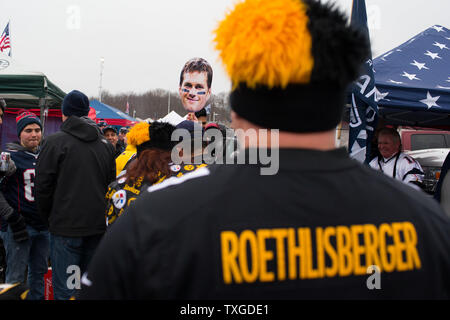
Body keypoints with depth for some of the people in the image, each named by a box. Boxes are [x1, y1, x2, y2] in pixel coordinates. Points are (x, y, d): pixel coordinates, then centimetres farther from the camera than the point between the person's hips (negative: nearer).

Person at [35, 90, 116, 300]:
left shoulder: (54, 142, -7)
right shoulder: (106, 144, 8)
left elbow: (43, 187, -6)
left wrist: (48, 218, 8)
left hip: (66, 227, -5)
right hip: (98, 226, 5)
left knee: (65, 290, 1)